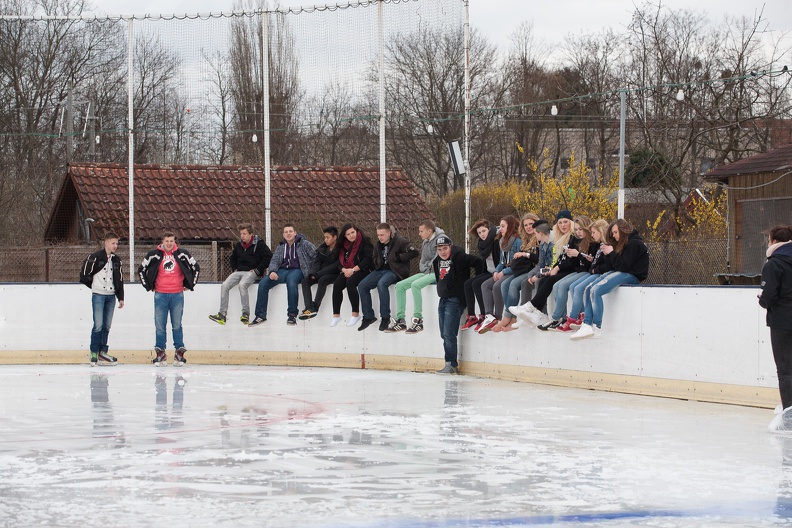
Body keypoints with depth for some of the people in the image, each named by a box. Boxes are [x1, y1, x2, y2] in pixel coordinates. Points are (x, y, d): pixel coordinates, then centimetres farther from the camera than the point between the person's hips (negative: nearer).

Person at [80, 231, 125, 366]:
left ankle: (103, 352, 13)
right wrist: (94, 285, 3)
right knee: (98, 325, -9)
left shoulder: (116, 260, 12)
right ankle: (94, 353, -3)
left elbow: (120, 279, 16)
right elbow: (84, 273, -6)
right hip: (98, 295, -5)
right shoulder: (95, 257, -7)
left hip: (111, 296, 5)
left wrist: (121, 297, 12)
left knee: (107, 326, 7)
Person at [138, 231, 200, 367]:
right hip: (160, 294, 0)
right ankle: (160, 353, 8)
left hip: (177, 294, 0)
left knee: (177, 325, 2)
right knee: (160, 325, 1)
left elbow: (196, 268, 13)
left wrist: (190, 285, 12)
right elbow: (141, 269, 11)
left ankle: (180, 352, 8)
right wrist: (148, 286, 9)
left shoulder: (182, 254, 2)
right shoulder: (154, 255, 1)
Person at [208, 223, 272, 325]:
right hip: (239, 271, 6)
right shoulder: (239, 245, 13)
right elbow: (233, 257, 32)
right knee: (225, 285, -16)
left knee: (242, 285, -35)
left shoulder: (259, 244, -6)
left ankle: (246, 313, -28)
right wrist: (234, 269, 15)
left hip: (251, 272, -6)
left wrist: (258, 270, -11)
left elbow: (268, 257, -9)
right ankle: (222, 314, -17)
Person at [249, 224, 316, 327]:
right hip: (282, 270, 5)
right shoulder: (281, 247, 19)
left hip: (296, 270, -5)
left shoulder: (304, 244, 5)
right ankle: (260, 315, -15)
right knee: (263, 283, -19)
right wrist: (272, 271, -13)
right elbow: (275, 260, 9)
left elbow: (317, 255, -1)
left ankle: (292, 314, -34)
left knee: (291, 283, -41)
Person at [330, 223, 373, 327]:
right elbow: (340, 260, 14)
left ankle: (355, 314, -26)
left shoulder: (364, 242, -5)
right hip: (347, 271, 6)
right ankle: (336, 315, -20)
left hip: (362, 271, -6)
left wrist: (353, 270, -18)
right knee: (337, 284, -22)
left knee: (350, 283, -33)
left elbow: (368, 259, -13)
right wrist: (344, 270, -9)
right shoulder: (343, 245, 14)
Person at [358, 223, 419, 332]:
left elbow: (414, 252, -17)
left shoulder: (399, 241, -7)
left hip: (395, 271, -7)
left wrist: (397, 257, -16)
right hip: (381, 270, 7)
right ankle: (368, 317, -3)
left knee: (381, 284, -36)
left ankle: (385, 318, -28)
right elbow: (374, 259, 31)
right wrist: (376, 263, 9)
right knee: (362, 286, -11)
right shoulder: (378, 245, 14)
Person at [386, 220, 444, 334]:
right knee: (400, 285, -3)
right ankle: (400, 320, -7)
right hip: (425, 273, 9)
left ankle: (418, 319, -29)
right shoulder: (425, 242, 17)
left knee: (415, 285, -32)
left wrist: (429, 268, -11)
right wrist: (422, 268, 3)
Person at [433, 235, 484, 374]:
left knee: (449, 334, -13)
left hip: (455, 300, -9)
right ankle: (451, 364, 13)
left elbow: (479, 263, -17)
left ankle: (451, 365, -8)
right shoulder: (437, 261, 12)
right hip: (443, 299, 9)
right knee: (444, 334, 8)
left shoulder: (459, 257, -13)